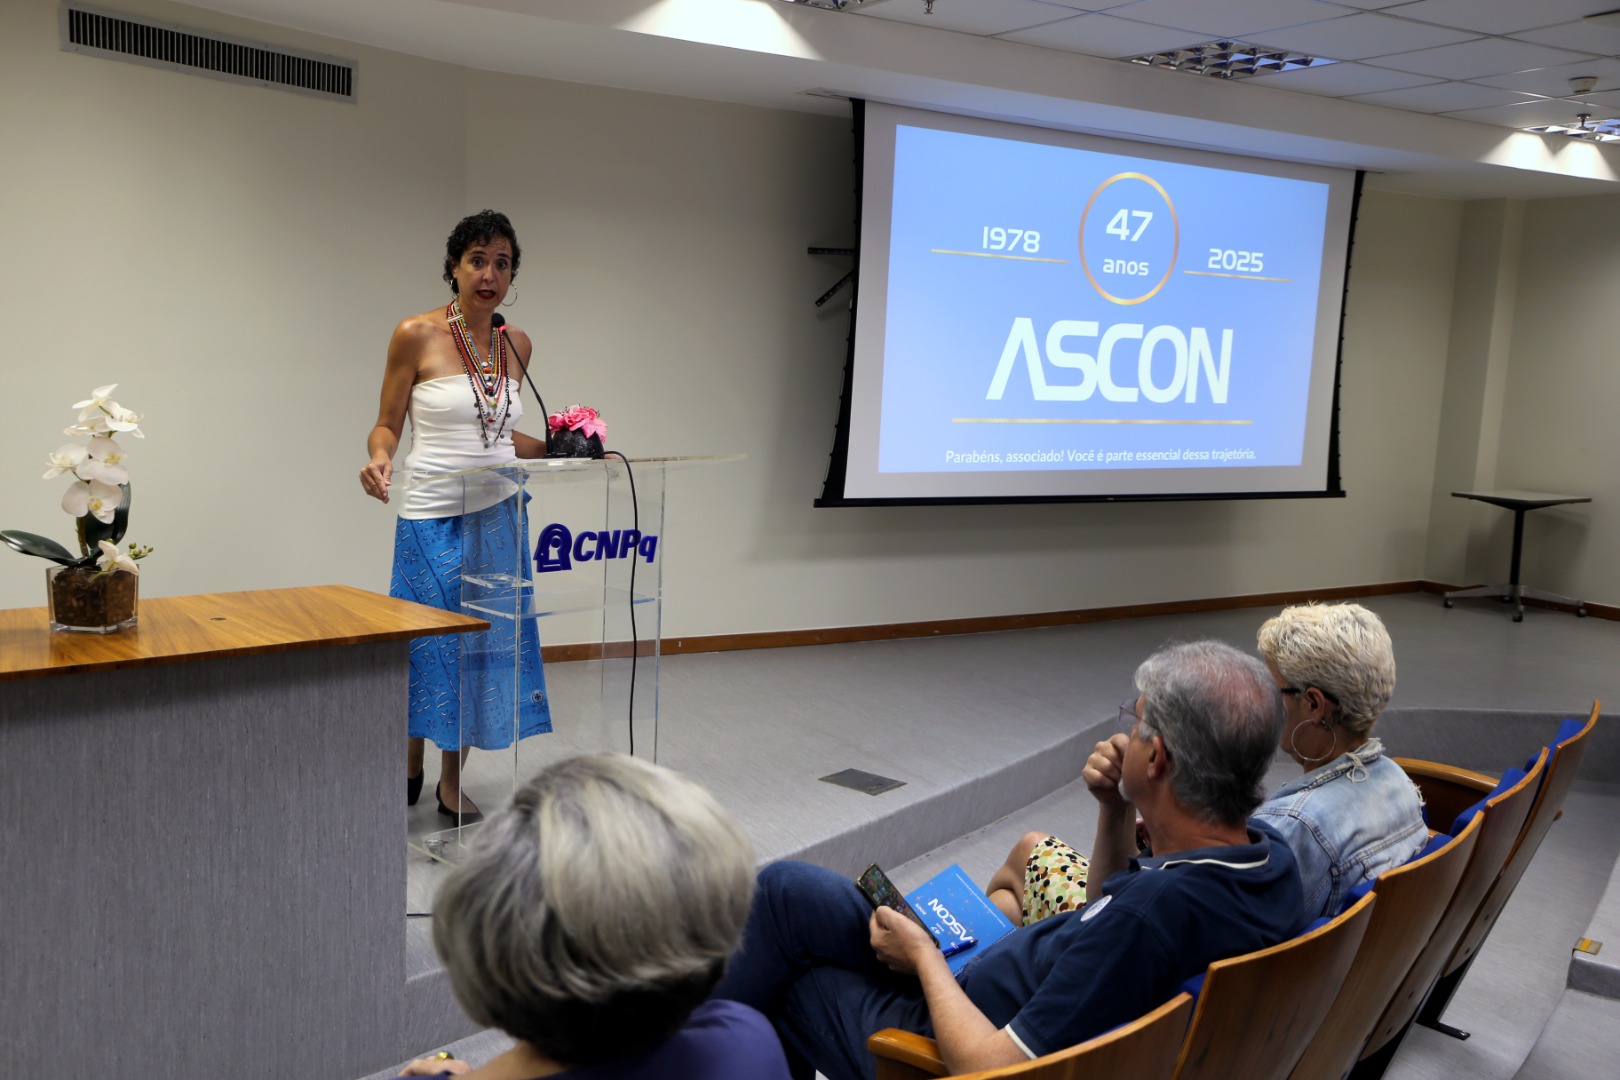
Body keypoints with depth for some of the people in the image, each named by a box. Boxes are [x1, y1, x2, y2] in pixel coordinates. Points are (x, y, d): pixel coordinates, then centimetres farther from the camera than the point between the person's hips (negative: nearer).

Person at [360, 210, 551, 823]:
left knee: (487, 643, 8)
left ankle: (453, 781, 25)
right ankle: (408, 771, 29)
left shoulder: (516, 345, 8)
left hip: (499, 515, 5)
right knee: (428, 643, 2)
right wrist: (379, 459, -24)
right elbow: (387, 426, -3)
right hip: (434, 517, -4)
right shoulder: (416, 336, -7)